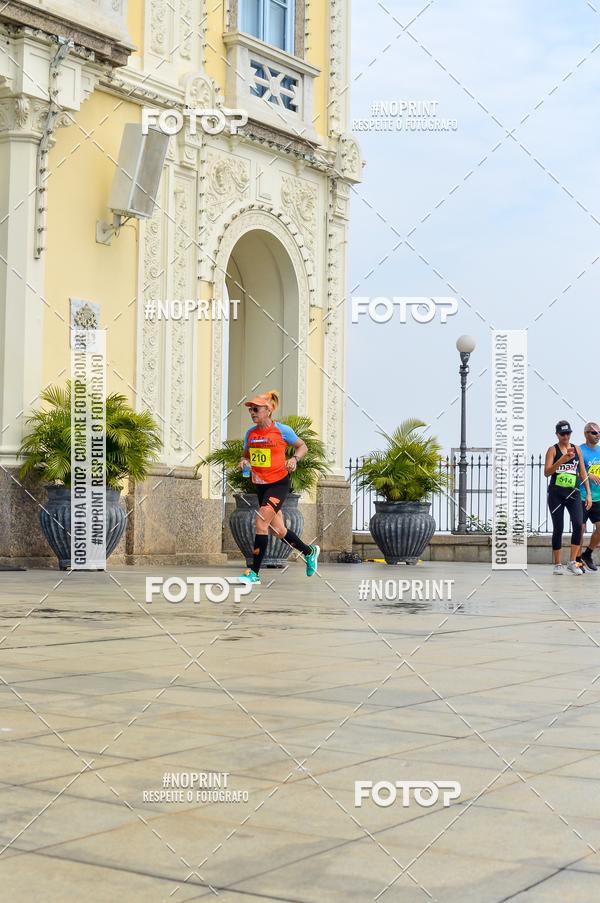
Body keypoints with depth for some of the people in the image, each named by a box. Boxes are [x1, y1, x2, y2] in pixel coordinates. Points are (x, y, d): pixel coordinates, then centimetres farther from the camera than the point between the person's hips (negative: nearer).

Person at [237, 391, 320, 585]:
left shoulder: (282, 430, -9)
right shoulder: (250, 432, 4)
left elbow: (302, 447, 3)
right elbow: (246, 454, 17)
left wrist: (294, 459, -16)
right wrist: (243, 461, -6)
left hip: (279, 483, -6)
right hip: (260, 485, 6)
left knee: (261, 522, -18)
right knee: (278, 531, 11)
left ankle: (254, 573, -12)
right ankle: (310, 552, 36)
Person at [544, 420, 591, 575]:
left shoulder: (577, 449, 11)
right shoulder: (553, 450, 0)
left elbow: (583, 472, 13)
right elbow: (547, 472, -11)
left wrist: (588, 493, 7)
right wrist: (562, 460, -23)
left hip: (573, 493, 2)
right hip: (556, 494, -2)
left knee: (578, 525, -15)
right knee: (558, 529, 1)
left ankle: (572, 562, -5)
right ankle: (557, 564, 12)